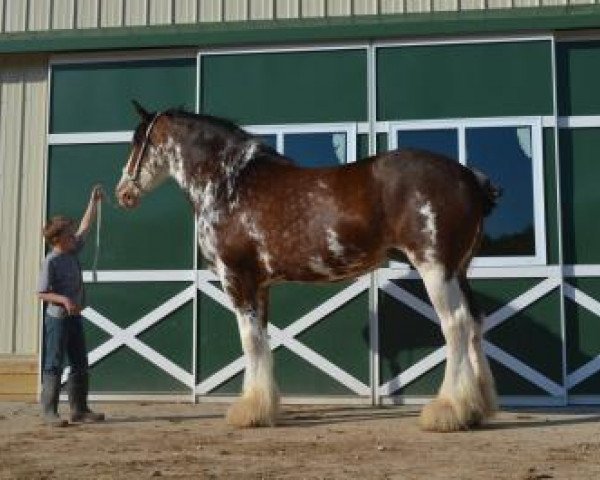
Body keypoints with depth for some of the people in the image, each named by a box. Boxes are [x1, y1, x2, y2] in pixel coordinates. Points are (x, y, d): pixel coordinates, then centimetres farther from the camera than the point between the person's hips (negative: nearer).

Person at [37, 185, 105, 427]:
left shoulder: (73, 252, 7)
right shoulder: (50, 261, -14)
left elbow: (85, 226, 16)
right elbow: (42, 293, -16)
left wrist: (94, 201, 13)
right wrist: (64, 299, -29)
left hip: (75, 317, 8)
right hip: (57, 318, -8)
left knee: (80, 364, 11)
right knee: (54, 365, -3)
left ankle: (79, 409, 18)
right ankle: (49, 411, 2)